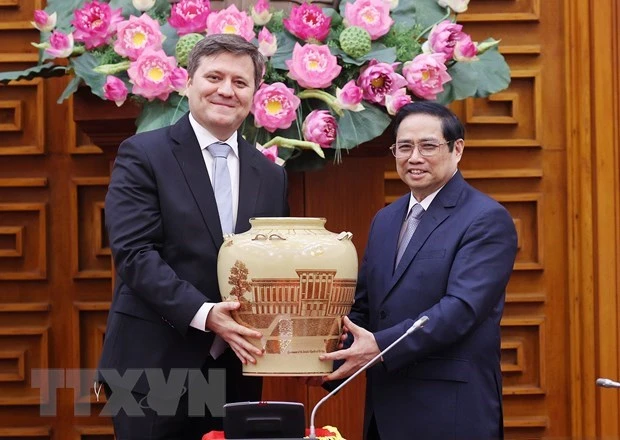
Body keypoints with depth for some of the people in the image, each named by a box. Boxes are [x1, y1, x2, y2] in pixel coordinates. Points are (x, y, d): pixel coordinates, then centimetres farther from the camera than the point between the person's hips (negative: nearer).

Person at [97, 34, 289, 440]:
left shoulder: (271, 176, 13)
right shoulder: (143, 155, -2)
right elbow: (134, 253, -12)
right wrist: (202, 314, -23)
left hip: (237, 372, 4)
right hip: (154, 366, -4)